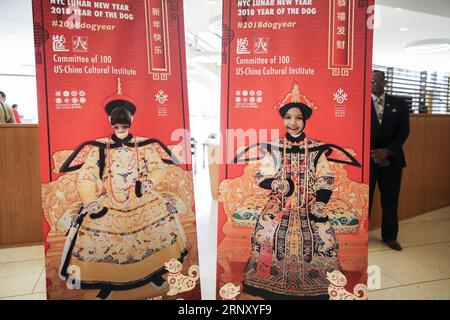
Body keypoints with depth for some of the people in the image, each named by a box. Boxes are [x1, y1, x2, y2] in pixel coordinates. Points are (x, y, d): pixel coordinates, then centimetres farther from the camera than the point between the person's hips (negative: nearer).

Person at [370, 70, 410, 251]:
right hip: (366, 157, -2)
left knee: (390, 199, 8)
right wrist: (373, 153, -10)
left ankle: (390, 236, 21)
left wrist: (387, 151, -11)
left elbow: (404, 131, 2)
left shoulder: (399, 104, 8)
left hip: (391, 158, 2)